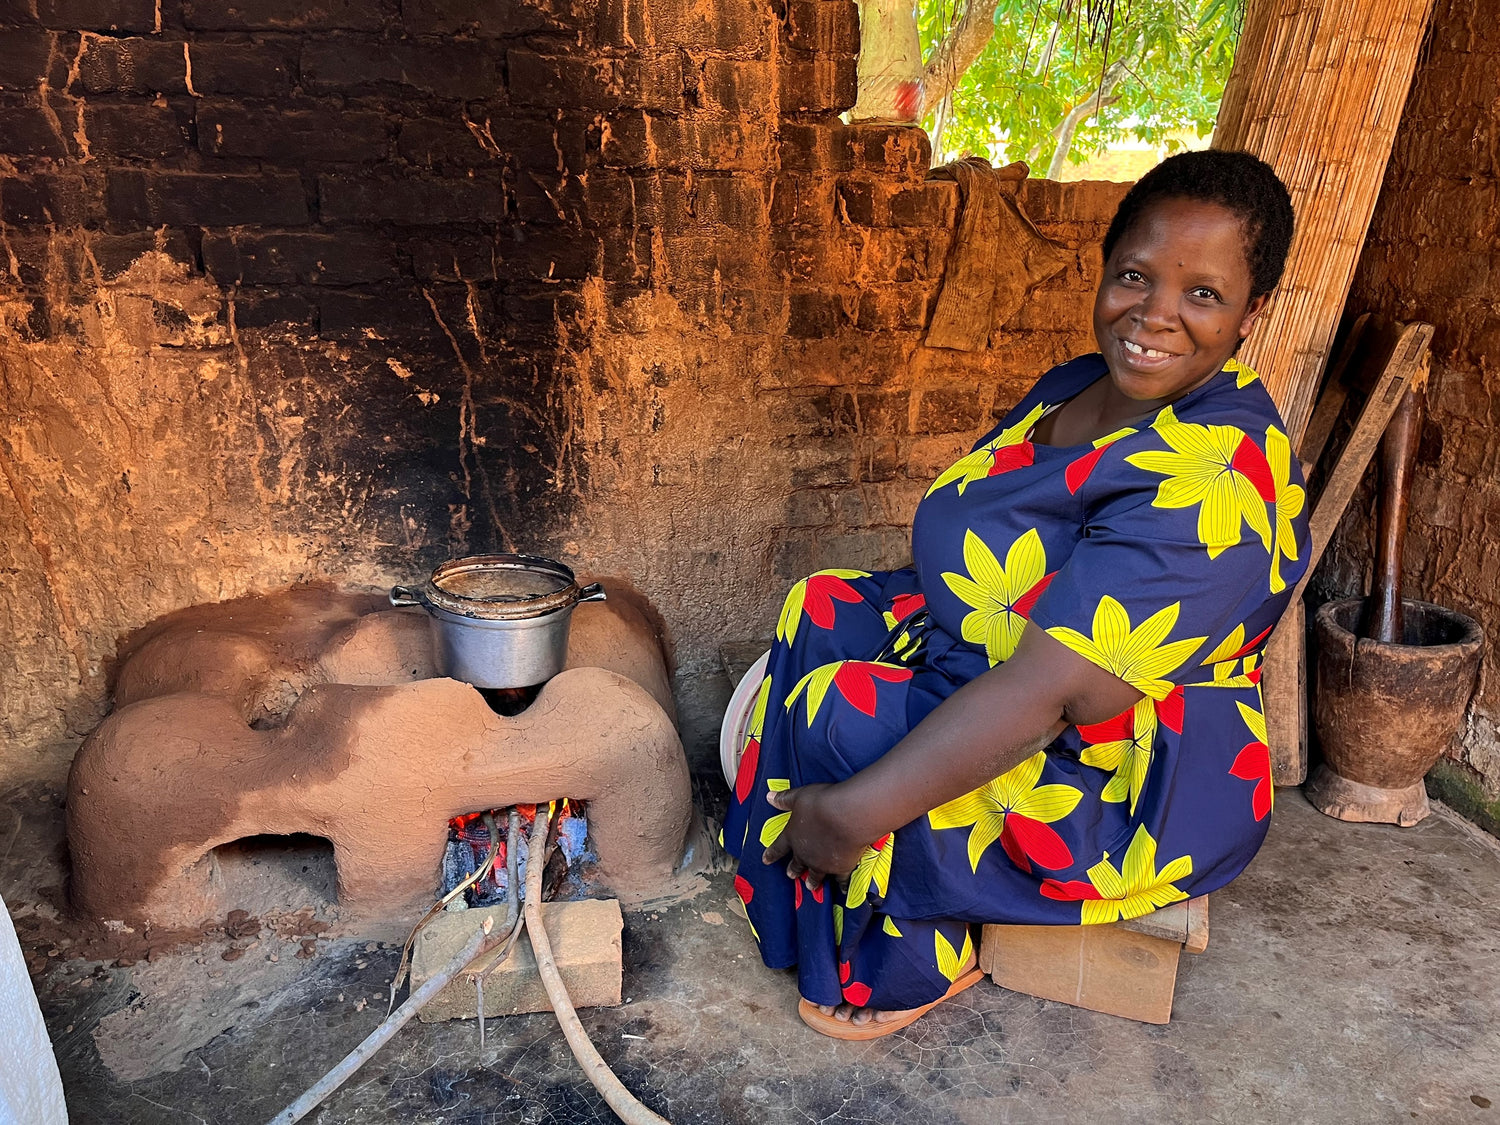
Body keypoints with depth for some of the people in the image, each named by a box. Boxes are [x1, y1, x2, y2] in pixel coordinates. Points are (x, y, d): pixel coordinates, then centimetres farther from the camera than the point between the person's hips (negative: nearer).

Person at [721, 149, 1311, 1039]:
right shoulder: (1079, 389, 1)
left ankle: (921, 964, 5)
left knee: (841, 717, -23)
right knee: (824, 609, 4)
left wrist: (855, 811, -32)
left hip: (1125, 792, -9)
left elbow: (1045, 690, -35)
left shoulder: (1214, 483, -30)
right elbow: (980, 560, 13)